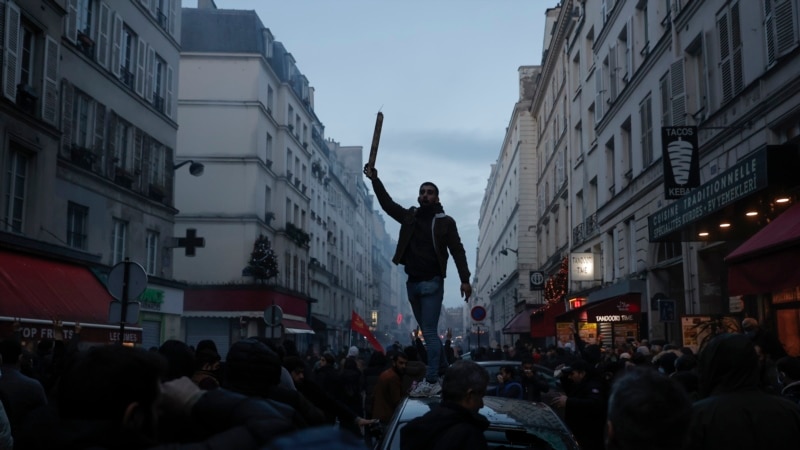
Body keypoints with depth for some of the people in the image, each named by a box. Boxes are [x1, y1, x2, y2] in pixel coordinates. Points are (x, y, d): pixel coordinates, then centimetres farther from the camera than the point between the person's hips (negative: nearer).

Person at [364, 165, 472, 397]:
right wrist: (375, 179, 7)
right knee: (428, 332, 14)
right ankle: (445, 373, 27)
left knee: (429, 332, -9)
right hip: (413, 283, 6)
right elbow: (386, 203, 15)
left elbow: (458, 251, -5)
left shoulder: (445, 221, -1)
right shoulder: (409, 216, 12)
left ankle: (431, 382, -7)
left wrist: (465, 279, -14)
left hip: (432, 282, -5)